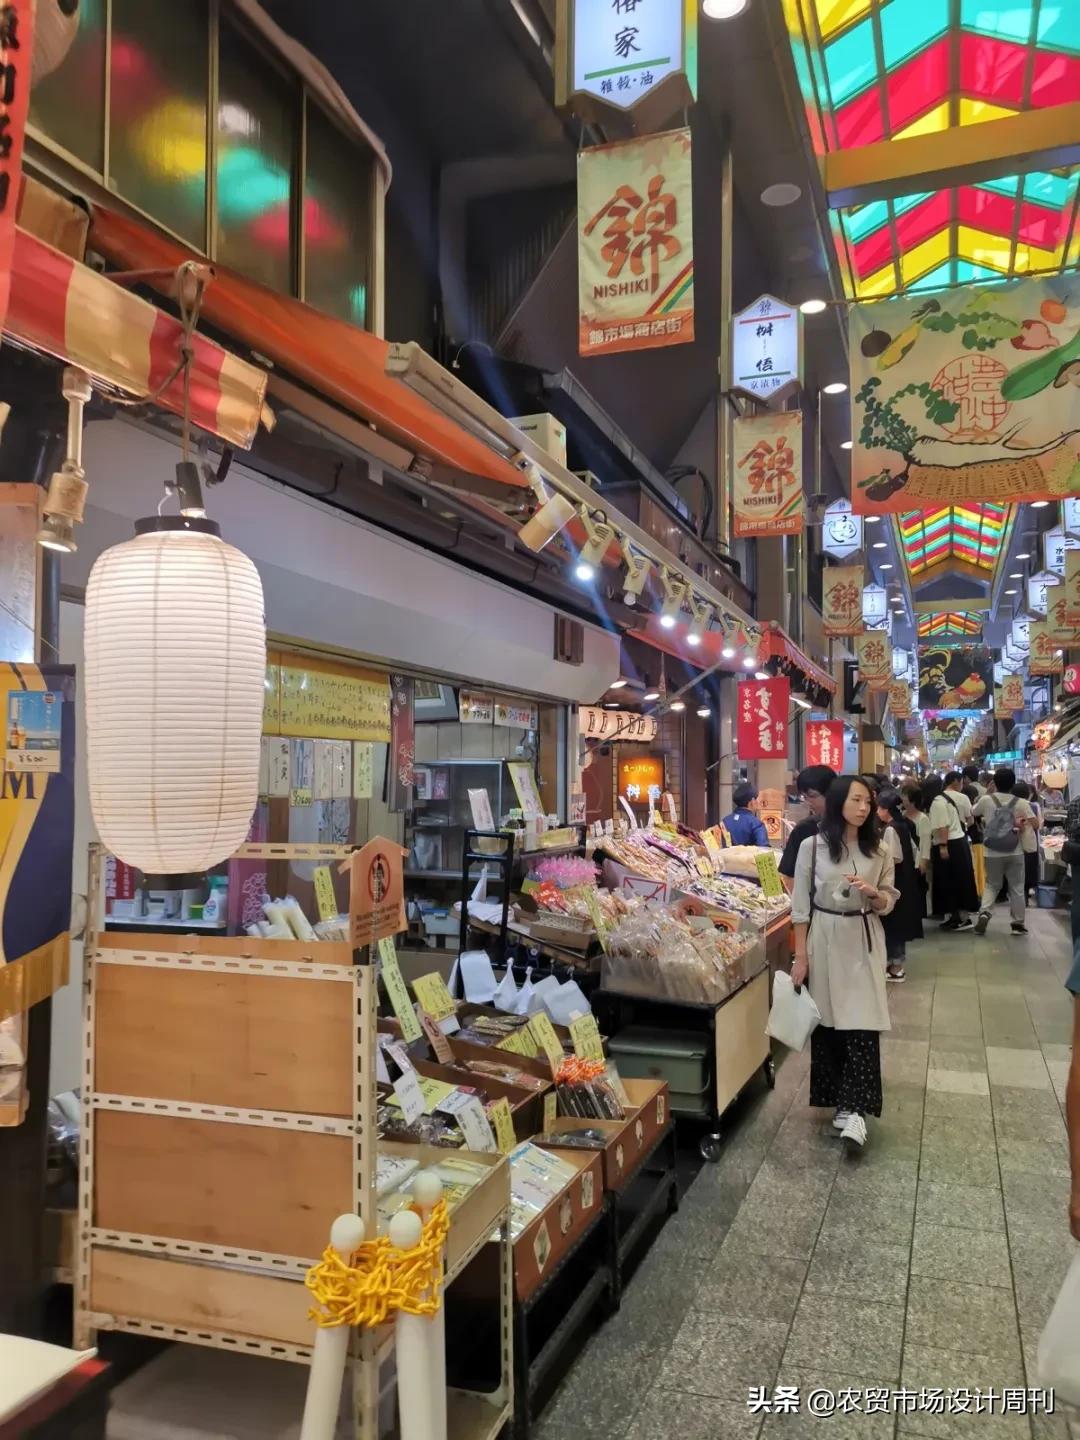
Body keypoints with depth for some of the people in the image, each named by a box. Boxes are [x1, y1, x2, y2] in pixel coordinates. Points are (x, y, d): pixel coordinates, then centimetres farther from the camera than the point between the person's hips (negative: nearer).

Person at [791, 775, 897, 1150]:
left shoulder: (879, 850, 2)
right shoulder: (812, 846, -5)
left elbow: (888, 903, 8)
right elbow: (800, 904, -2)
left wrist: (873, 893, -15)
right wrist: (800, 955, -3)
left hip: (864, 943, 1)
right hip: (825, 940, -1)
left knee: (863, 1025, -7)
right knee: (827, 1023, 6)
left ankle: (853, 1110, -6)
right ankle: (840, 1101, 21)